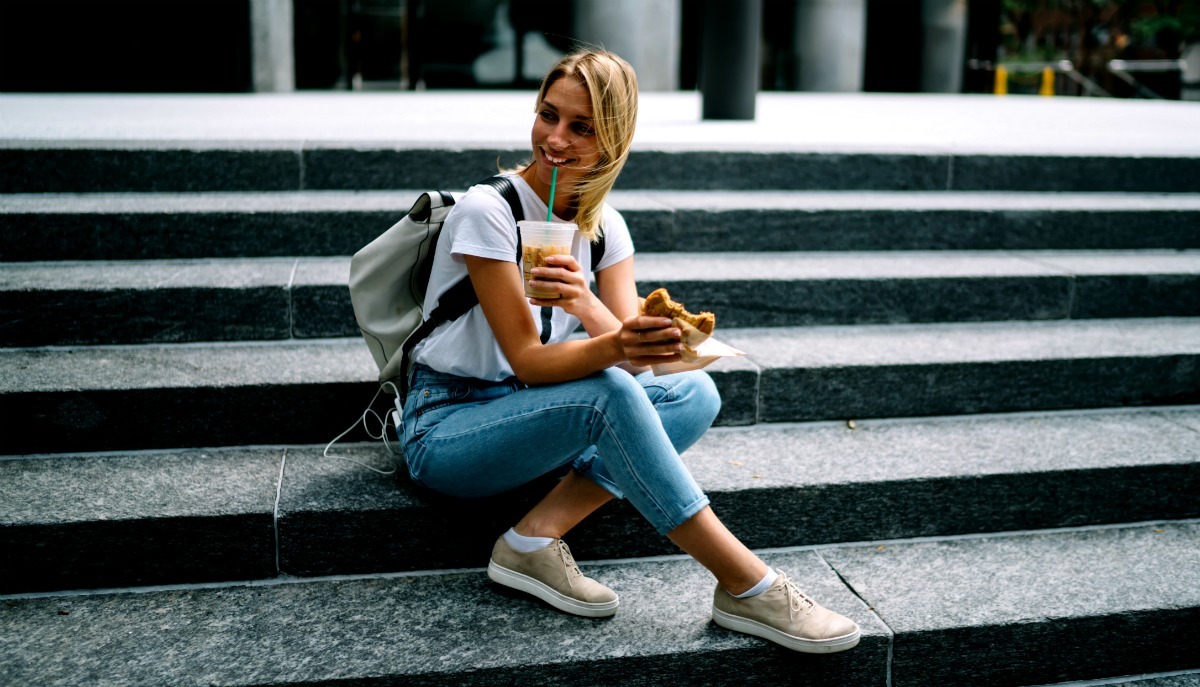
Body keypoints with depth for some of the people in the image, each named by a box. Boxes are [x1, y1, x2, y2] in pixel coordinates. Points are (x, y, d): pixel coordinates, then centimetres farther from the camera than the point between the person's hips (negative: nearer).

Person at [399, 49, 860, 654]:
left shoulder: (604, 226, 2)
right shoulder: (487, 210, -17)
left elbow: (633, 354, -10)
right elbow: (527, 359, -22)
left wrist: (590, 310, -32)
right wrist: (615, 346, -41)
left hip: (530, 416, 7)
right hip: (444, 430, -6)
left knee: (694, 391, -13)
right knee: (607, 393, -33)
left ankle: (537, 537, -22)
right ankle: (747, 589, -27)